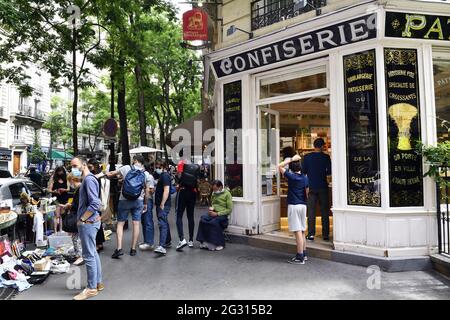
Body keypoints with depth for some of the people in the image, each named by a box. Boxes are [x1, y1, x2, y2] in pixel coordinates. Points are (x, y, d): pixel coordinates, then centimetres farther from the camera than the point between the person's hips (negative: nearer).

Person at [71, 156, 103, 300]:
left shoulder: (89, 179, -17)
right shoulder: (87, 179, 14)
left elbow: (94, 204, -24)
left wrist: (81, 219, -17)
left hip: (88, 223, -10)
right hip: (90, 221, 10)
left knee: (89, 255, -2)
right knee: (93, 253, 17)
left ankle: (92, 288, 9)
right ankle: (98, 282, 28)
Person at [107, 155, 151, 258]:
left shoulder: (126, 168, -2)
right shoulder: (146, 174, 3)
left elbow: (112, 173, 13)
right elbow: (147, 191, 6)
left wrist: (106, 174, 35)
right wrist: (145, 204, 17)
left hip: (125, 200, -2)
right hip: (139, 200, 2)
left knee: (120, 224, 5)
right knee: (136, 224, 7)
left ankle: (119, 248, -4)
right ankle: (133, 249, 13)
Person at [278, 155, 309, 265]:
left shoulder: (291, 176, -11)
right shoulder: (305, 178, 6)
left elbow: (280, 166, -4)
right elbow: (307, 193, 11)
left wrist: (291, 159, -4)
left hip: (294, 206, -7)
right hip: (303, 205, 7)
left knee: (298, 231, -5)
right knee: (302, 231, 16)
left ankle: (300, 257, -2)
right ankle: (304, 254, 26)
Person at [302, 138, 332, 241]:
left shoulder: (307, 157, -2)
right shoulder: (326, 157, -4)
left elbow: (303, 171, 2)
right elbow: (329, 171, -2)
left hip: (311, 187, 0)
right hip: (323, 187, 0)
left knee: (311, 211, 4)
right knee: (324, 211, 8)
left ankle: (311, 234, 4)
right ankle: (325, 235, 12)